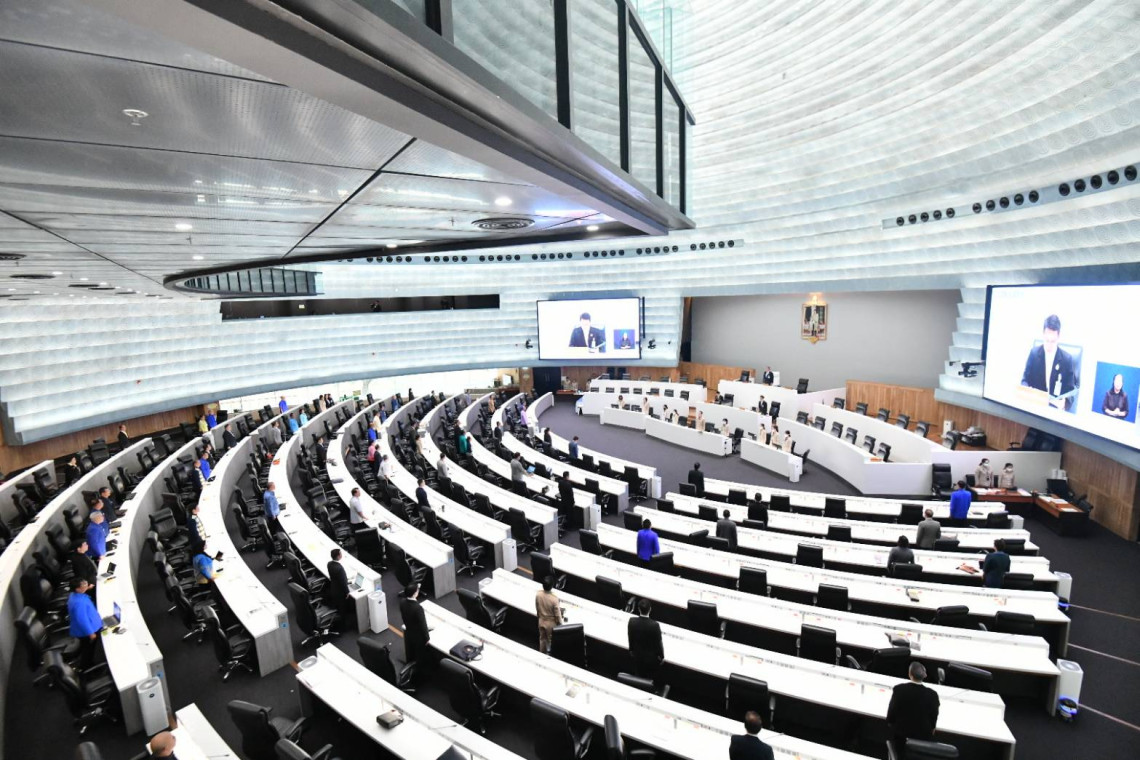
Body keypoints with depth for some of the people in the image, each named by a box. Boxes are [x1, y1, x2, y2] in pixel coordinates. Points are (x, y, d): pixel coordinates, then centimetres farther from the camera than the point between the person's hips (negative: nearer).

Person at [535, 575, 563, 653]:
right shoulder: (554, 599, -32)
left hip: (541, 622, 4)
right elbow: (557, 614, -19)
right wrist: (560, 624, -3)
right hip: (551, 623, -4)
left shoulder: (538, 594, -19)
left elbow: (537, 608, -1)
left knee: (542, 639, 25)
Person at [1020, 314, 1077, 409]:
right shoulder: (1034, 352, 2)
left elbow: (1070, 389, 0)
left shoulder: (1067, 358, -1)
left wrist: (1065, 402, -22)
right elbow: (1025, 379, 4)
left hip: (1056, 406, 0)